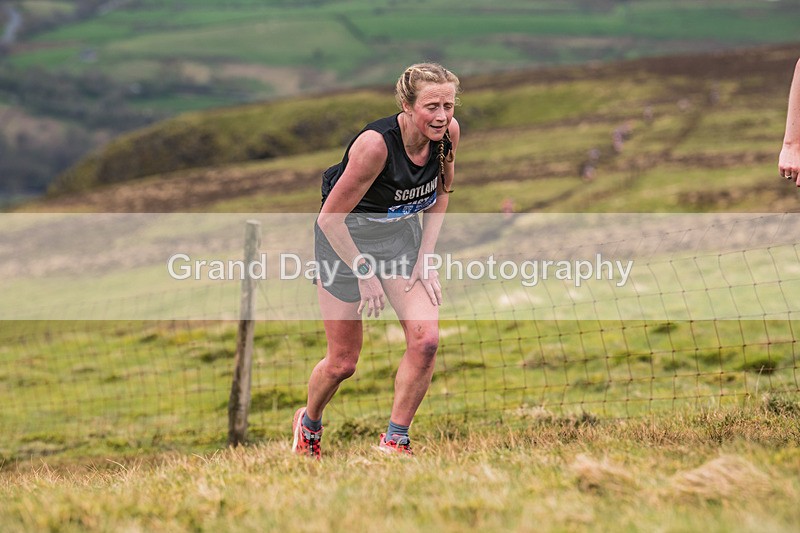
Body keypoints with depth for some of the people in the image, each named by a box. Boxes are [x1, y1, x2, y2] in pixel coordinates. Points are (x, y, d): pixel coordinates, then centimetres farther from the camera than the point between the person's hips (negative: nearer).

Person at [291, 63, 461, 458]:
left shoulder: (449, 133, -16)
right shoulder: (375, 144, -33)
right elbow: (330, 218, -25)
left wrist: (424, 258, -2)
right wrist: (364, 272, -18)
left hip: (402, 233, 5)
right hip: (345, 236, -5)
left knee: (426, 340, -15)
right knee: (343, 362, 3)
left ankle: (393, 443, 1)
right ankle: (308, 423, 36)